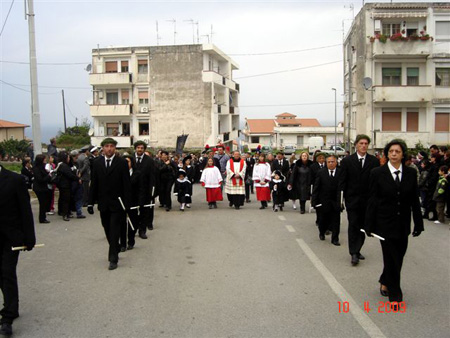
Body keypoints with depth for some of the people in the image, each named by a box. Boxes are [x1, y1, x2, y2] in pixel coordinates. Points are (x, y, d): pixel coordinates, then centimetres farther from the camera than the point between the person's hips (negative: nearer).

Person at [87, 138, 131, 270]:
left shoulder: (122, 163, -4)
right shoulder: (97, 163, 6)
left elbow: (126, 184, -6)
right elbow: (93, 184, 7)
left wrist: (127, 204, -10)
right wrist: (91, 202, 2)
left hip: (117, 203, -4)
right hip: (103, 204, 4)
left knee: (115, 231, -5)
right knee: (108, 231, 13)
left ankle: (113, 259, 0)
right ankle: (115, 250, 31)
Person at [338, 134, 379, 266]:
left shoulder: (374, 161, 1)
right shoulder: (347, 161, -1)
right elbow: (342, 181, -1)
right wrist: (341, 198, -6)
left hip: (368, 200, 2)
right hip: (352, 199, -2)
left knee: (363, 226, 9)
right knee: (353, 225, -3)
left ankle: (357, 250, 22)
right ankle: (354, 253, -1)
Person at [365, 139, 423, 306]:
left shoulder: (411, 173, 2)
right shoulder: (377, 173, -6)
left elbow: (414, 200, 5)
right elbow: (372, 200, -5)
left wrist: (418, 223, 4)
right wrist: (369, 225, -6)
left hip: (402, 224, 3)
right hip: (385, 223, -3)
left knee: (398, 256, 11)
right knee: (391, 258, 1)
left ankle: (385, 283, 36)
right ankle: (395, 295, 15)